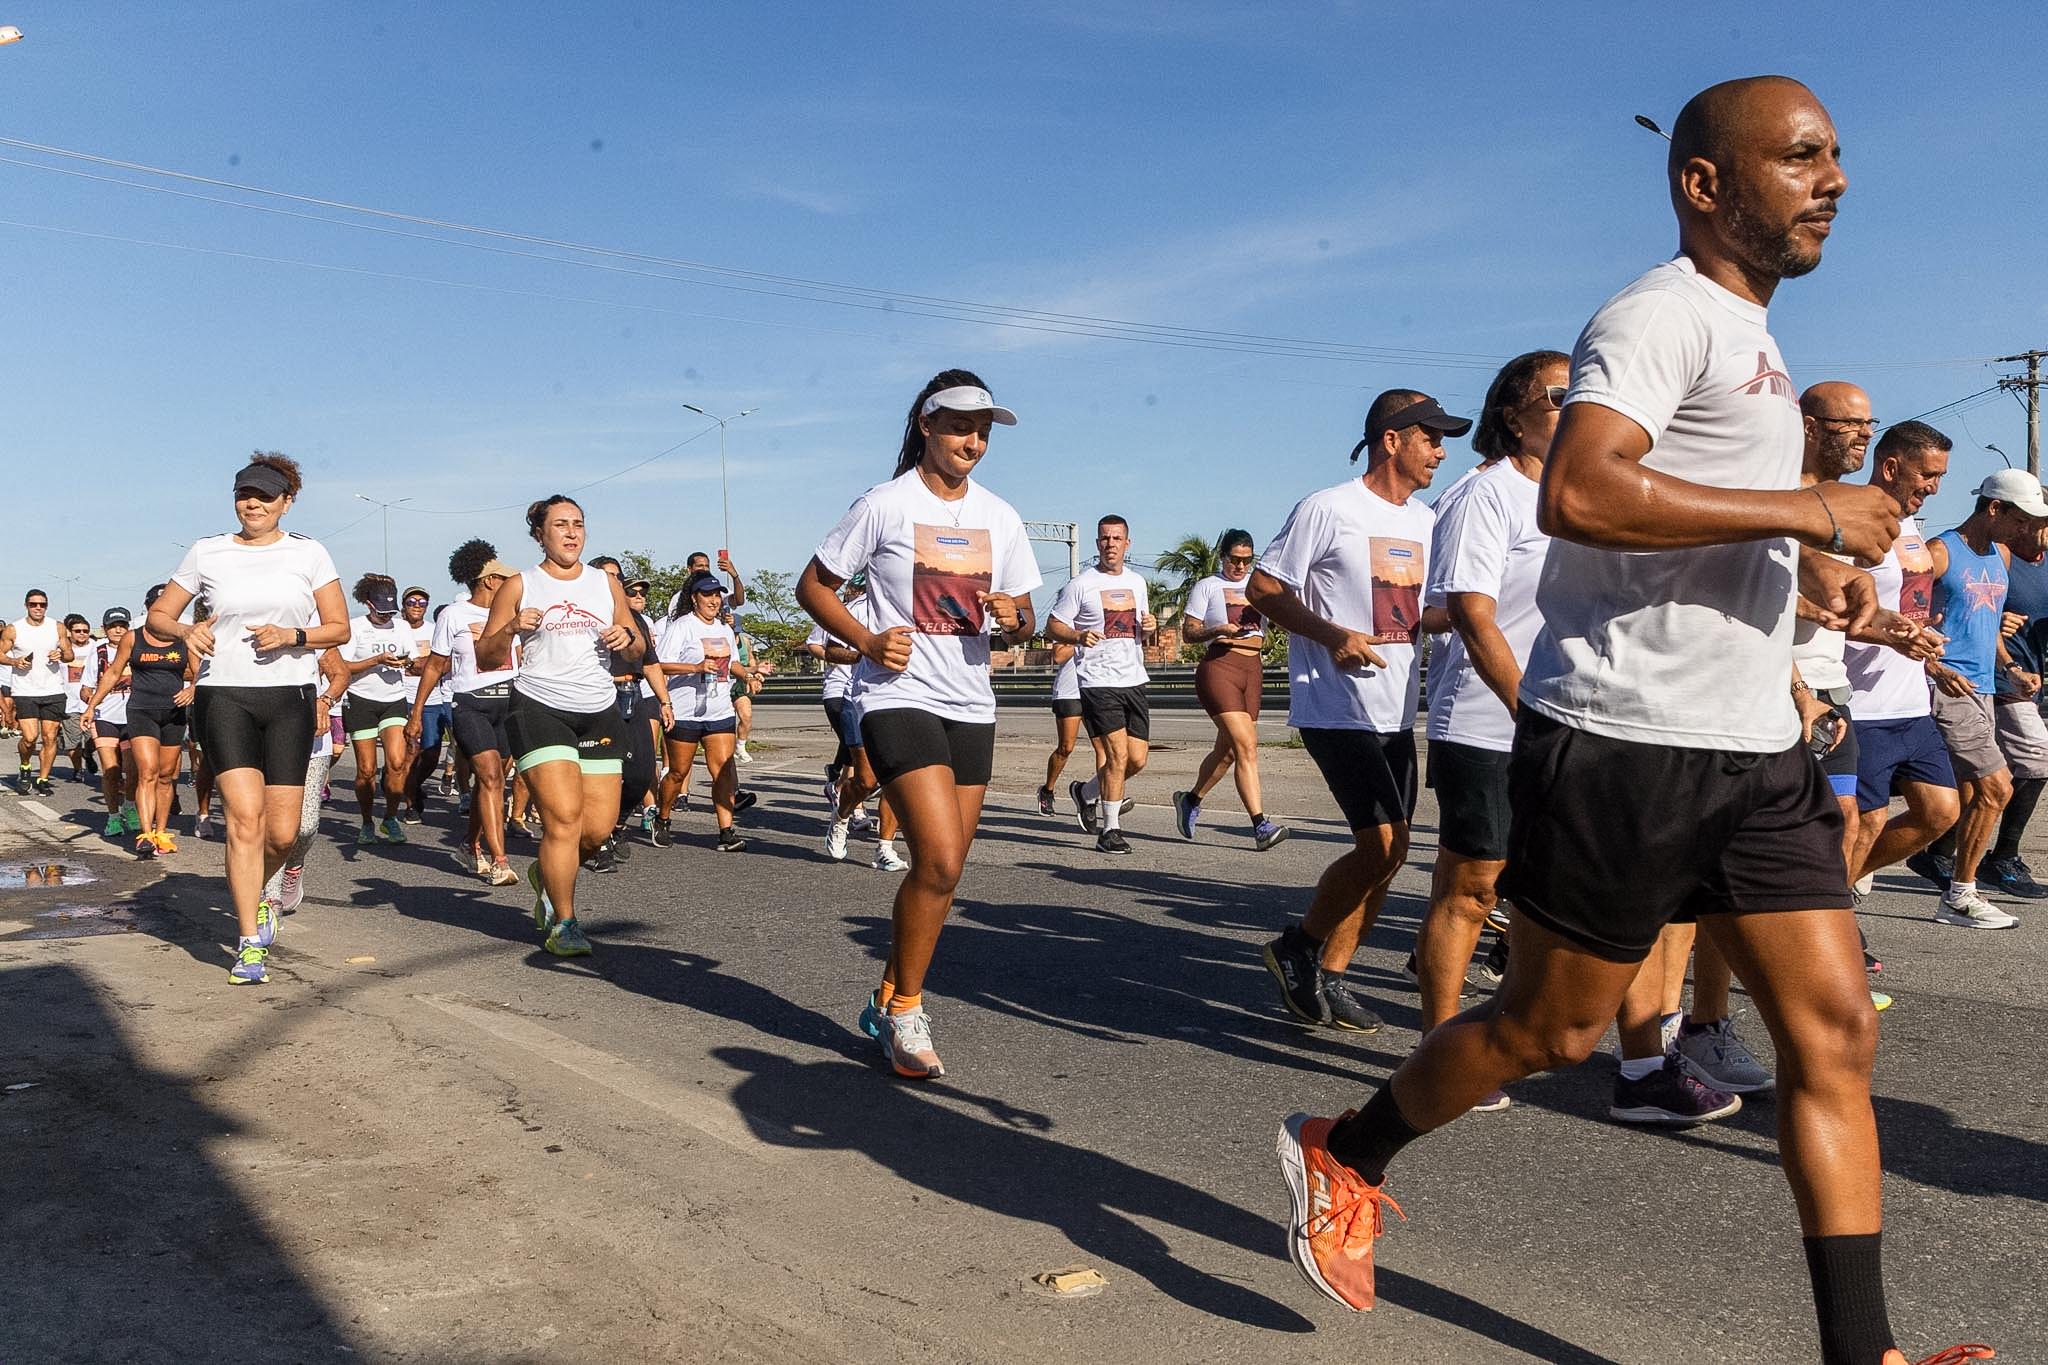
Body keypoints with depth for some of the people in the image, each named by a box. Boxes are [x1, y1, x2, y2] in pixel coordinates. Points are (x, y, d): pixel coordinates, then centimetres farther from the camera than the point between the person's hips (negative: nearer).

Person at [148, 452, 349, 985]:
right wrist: (186, 630, -10)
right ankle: (250, 943, -5)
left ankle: (255, 894, 34)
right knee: (245, 815, -14)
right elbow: (157, 616, 12)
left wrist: (291, 635, -13)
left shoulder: (309, 553, 6)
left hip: (290, 699, 1)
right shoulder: (207, 552, 7)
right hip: (224, 696, -1)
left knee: (282, 832, 0)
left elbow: (340, 627, 5)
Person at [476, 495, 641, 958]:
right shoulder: (519, 586, 5)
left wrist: (627, 638, -4)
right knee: (563, 816, -16)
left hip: (599, 712, 4)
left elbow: (638, 647, 19)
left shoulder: (607, 582, 14)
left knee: (599, 827, -1)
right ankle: (563, 923, -1)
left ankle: (548, 874, 31)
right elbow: (486, 658, 4)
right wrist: (511, 629, -15)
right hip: (539, 709, -4)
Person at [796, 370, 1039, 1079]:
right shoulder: (884, 505, -4)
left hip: (971, 706, 6)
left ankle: (888, 999, 26)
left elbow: (1021, 622, 16)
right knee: (940, 859, -18)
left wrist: (1014, 620, -8)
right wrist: (866, 640, -13)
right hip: (899, 698, -6)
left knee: (942, 871, 8)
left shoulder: (1000, 517, 10)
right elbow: (813, 585, 2)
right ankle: (904, 1010, 1)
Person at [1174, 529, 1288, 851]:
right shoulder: (1207, 587, 6)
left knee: (1227, 750, 10)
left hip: (1253, 669, 6)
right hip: (1219, 666, -6)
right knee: (1246, 746, -17)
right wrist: (1217, 630, -16)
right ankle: (1260, 825, -21)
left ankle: (1190, 800, 33)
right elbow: (1188, 632, 1)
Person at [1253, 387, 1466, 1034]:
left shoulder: (1425, 520, 14)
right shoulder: (1327, 509, -9)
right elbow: (1263, 587, -8)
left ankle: (1328, 976, 22)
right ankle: (1297, 947, 7)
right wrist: (1333, 635, -20)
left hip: (1397, 713, 8)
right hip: (1336, 708, -8)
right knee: (1384, 843, -14)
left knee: (1384, 853, 9)